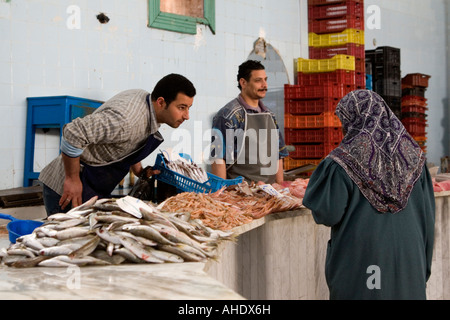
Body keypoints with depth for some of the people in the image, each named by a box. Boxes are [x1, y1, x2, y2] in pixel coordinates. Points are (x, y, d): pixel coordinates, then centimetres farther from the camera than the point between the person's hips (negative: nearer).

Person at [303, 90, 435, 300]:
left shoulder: (343, 161, -12)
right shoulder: (412, 156, 1)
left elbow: (328, 215, -12)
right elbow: (427, 213, 3)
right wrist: (423, 267, 12)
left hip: (360, 263, -4)